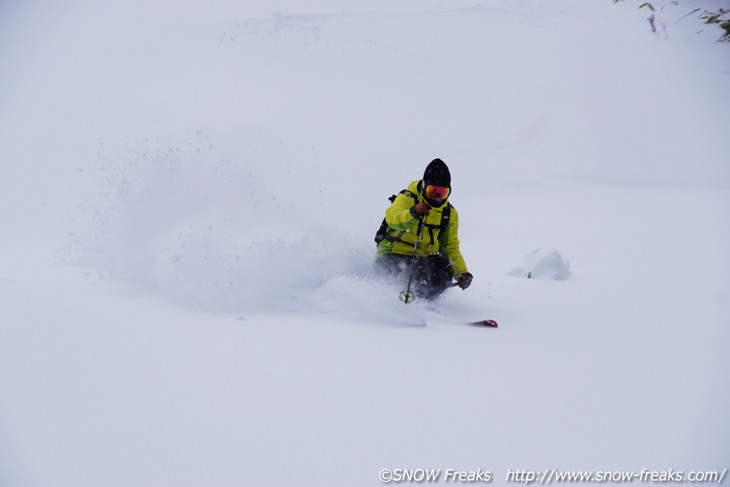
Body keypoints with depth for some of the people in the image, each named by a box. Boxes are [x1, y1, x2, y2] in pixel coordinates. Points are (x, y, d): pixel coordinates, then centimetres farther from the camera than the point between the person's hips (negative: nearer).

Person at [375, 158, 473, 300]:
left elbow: (451, 247, 17)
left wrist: (462, 273, 3)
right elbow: (392, 217, -27)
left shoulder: (449, 213, 11)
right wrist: (413, 213, -47)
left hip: (423, 258, 5)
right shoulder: (408, 198, -6)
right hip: (395, 254, -5)